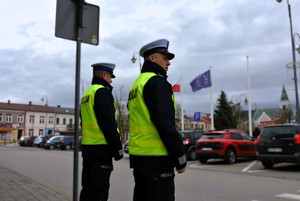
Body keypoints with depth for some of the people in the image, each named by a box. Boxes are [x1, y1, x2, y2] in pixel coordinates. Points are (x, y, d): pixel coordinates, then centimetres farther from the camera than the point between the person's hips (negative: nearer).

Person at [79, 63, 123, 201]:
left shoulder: (87, 94, 18)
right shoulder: (102, 92, -11)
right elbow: (109, 124, -18)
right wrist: (118, 149, -13)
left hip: (87, 146, 10)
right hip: (101, 148, -10)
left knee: (88, 189, 15)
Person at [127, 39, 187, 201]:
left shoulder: (137, 84, 19)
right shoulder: (157, 82, -10)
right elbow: (165, 124, -20)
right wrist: (180, 157, -14)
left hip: (138, 155, 10)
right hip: (156, 157, -9)